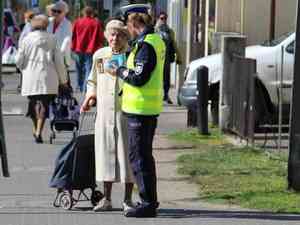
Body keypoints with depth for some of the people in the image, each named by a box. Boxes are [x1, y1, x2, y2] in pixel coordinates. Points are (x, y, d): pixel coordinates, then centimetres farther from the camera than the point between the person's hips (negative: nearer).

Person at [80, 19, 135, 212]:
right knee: (106, 152, 6)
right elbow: (93, 81, 22)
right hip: (105, 111, 3)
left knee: (127, 153, -1)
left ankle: (128, 199, 7)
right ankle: (107, 199, 14)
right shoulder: (99, 55, 9)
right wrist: (90, 96, 8)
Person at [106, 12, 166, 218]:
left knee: (139, 156, -5)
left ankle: (148, 203, -4)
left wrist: (120, 71, -6)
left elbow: (139, 77, -21)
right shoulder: (157, 41, 13)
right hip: (151, 107, 10)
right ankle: (150, 200, 24)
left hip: (140, 108, -10)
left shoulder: (145, 45, -17)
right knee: (145, 155, 17)